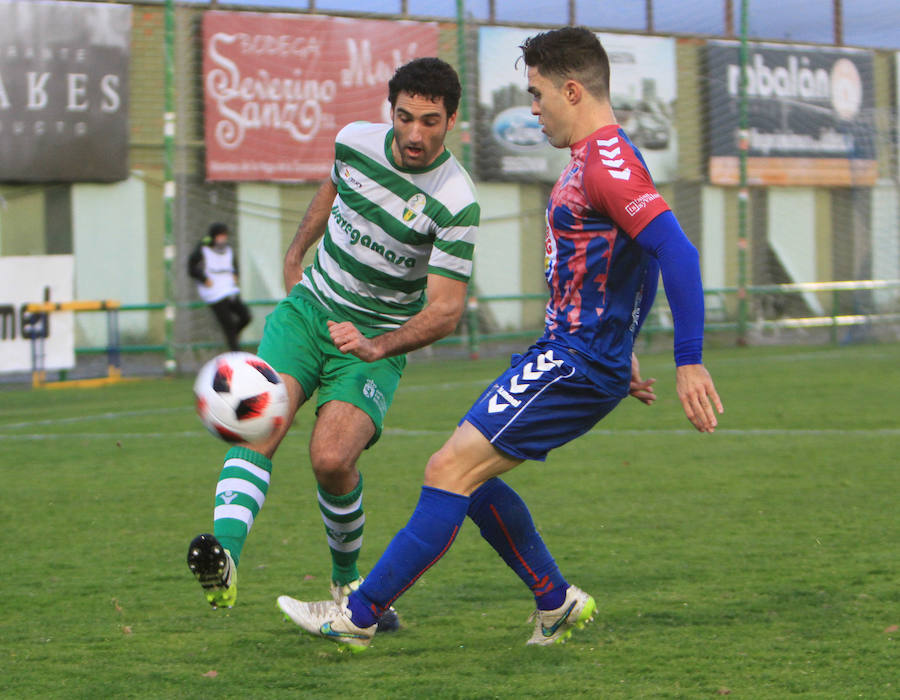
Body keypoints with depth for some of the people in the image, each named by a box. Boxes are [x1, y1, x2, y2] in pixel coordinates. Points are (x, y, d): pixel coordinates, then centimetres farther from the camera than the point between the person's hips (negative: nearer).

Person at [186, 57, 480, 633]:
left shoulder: (456, 203, -18)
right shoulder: (355, 141, -4)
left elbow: (446, 309, -19)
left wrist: (377, 346, -34)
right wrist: (296, 253, 29)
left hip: (379, 341, -3)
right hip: (309, 308, 3)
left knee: (331, 458, -24)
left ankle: (347, 579, 3)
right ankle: (224, 555, -44)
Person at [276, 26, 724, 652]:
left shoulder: (608, 162, -18)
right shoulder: (593, 159, 16)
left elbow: (676, 249, -28)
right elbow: (637, 258, 27)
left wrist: (690, 363, -31)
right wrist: (622, 351, 28)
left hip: (577, 366, -11)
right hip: (565, 351, 11)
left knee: (450, 471, -11)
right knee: (467, 475, 14)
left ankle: (359, 616, -6)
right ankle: (556, 601, 19)